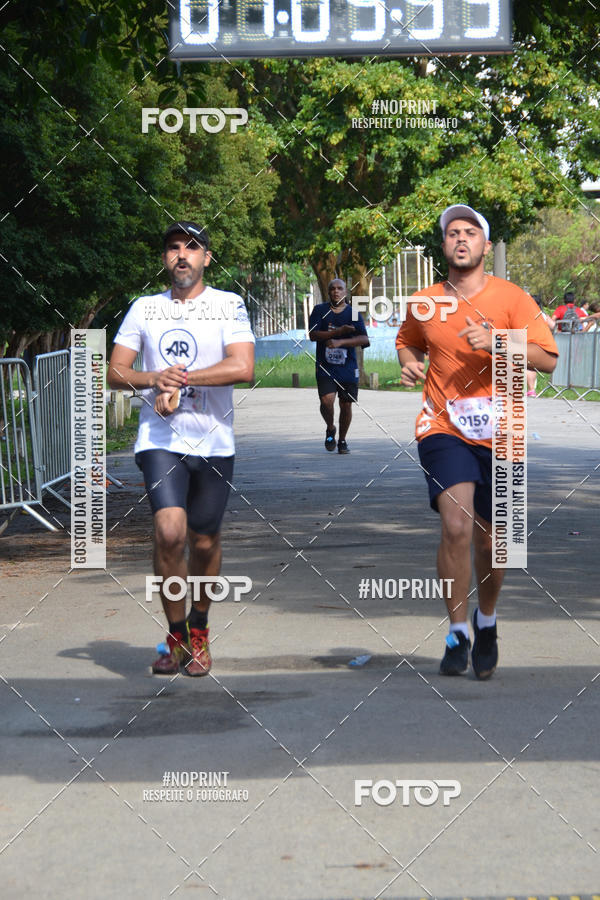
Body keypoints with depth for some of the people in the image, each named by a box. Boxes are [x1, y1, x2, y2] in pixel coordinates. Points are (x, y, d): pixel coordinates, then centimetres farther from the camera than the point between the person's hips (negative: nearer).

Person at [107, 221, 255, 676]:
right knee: (169, 533, -17)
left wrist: (181, 378, -15)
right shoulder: (145, 308, 10)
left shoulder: (228, 305, 2)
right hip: (159, 439, 0)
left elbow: (243, 368, -12)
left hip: (213, 443, 0)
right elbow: (116, 372, 9)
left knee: (205, 541, 6)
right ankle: (176, 636, -2)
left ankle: (198, 631, 29)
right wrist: (156, 379, -10)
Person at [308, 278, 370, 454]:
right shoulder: (320, 310, 4)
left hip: (348, 368, 1)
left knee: (346, 404, 4)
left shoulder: (353, 313, 2)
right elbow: (313, 335, -8)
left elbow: (364, 339, -10)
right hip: (325, 367, -1)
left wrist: (340, 342, -23)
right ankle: (330, 429, 13)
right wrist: (339, 331, -16)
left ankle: (342, 440, 25)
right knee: (327, 400, -17)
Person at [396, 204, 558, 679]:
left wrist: (495, 341, -22)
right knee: (456, 525, -19)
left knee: (489, 537, 9)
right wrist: (410, 362, 4)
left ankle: (487, 622, 36)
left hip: (498, 433, 0)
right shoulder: (424, 303, 5)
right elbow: (408, 342, 26)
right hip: (444, 429, 0)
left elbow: (547, 358, -9)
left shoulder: (512, 298, -3)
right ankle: (458, 634, -8)